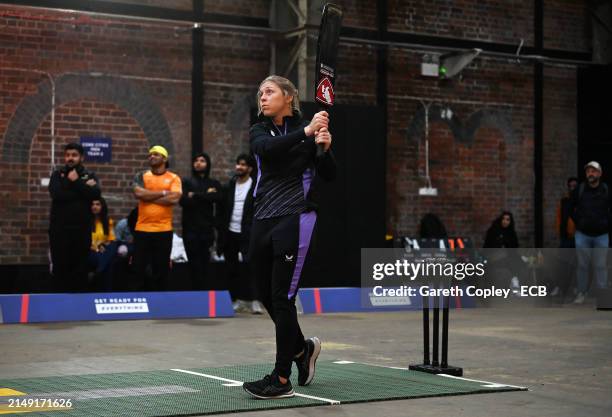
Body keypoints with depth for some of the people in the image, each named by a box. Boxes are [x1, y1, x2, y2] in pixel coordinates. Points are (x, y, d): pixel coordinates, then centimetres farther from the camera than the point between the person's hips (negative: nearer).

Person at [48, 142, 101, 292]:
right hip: (59, 228, 0)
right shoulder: (57, 175, 8)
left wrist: (76, 181, -12)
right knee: (60, 266, 0)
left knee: (80, 267, 2)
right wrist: (83, 189, -11)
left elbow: (95, 194, -11)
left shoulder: (89, 176, 9)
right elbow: (56, 194, -12)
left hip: (82, 228, 0)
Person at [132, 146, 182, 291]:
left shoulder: (173, 178, 3)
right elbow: (139, 193, -12)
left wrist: (148, 197, -9)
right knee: (138, 267, 1)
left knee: (161, 269, 4)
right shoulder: (141, 177, 8)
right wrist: (163, 193, -8)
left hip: (164, 230, -1)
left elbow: (174, 198, -13)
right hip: (142, 229, 1)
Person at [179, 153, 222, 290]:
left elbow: (219, 198, -8)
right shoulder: (186, 182, 9)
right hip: (190, 229, -1)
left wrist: (195, 196, -9)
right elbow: (183, 201, -9)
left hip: (207, 229, 1)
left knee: (204, 262, 0)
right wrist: (206, 196, -7)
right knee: (194, 263, -6)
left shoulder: (214, 184, 14)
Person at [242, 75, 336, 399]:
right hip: (263, 220, 5)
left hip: (294, 219, -5)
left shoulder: (309, 129, 0)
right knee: (266, 294, 10)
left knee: (282, 296, -8)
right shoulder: (258, 131, 9)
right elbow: (267, 148, -15)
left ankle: (281, 379, -2)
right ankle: (302, 348, 35)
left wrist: (325, 148, -24)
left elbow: (329, 175, -5)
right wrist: (305, 134, -28)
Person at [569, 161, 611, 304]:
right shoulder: (579, 190, -3)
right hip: (582, 234, 1)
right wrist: (578, 222, 7)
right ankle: (581, 293, 12)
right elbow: (571, 208, 12)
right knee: (582, 264, 5)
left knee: (600, 265, 1)